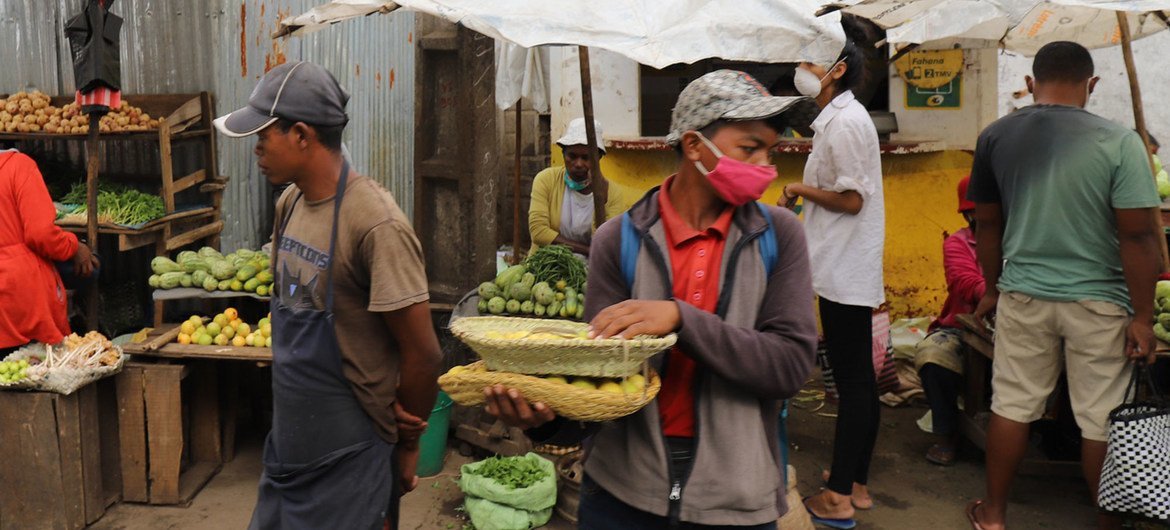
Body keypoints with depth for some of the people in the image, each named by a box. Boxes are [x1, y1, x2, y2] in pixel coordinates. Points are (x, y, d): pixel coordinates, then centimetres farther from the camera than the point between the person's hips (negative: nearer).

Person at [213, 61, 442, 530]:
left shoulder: (376, 225, -23)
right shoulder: (290, 204, 2)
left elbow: (422, 354, -19)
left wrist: (406, 446, -3)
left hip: (347, 462, -8)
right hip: (287, 444, 8)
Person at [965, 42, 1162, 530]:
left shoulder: (995, 137, 0)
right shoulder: (1118, 142, -11)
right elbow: (1138, 236, -12)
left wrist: (993, 288, 20)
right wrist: (1142, 316, -6)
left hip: (1023, 295, 3)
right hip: (1098, 301, -3)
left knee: (1011, 405, 14)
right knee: (1101, 420, 10)